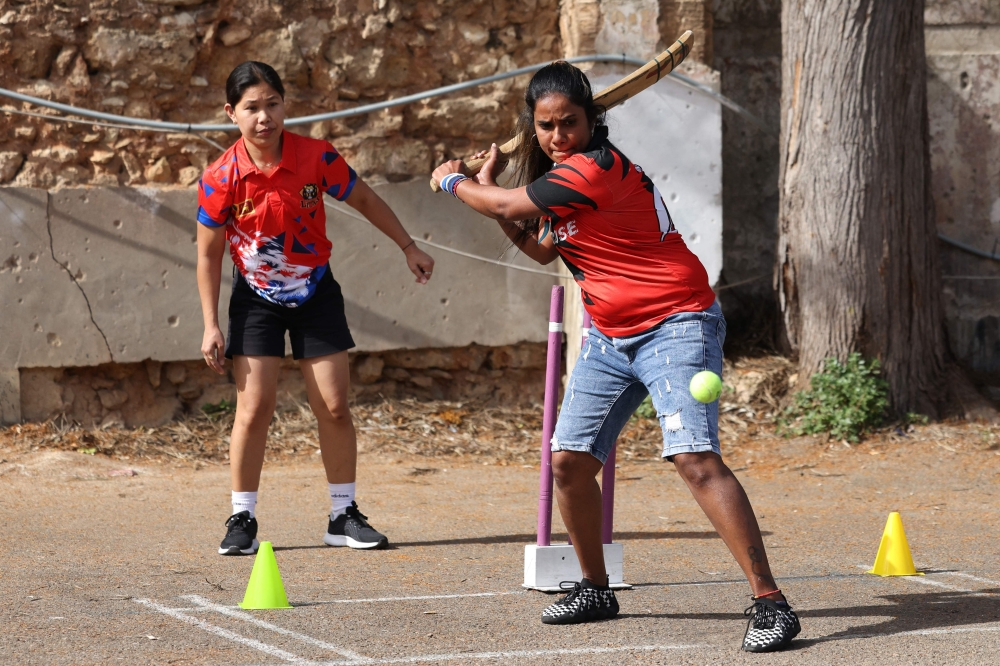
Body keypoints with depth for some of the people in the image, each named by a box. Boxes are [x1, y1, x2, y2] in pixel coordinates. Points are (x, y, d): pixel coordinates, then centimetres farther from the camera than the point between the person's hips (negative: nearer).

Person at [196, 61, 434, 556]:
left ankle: (343, 516, 14)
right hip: (256, 300, -2)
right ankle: (242, 520, 2)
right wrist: (211, 326, -10)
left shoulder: (316, 158, -16)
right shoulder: (221, 179, -18)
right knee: (253, 408, -9)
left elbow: (364, 201, 3)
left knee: (334, 407, 2)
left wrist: (408, 246, 7)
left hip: (315, 293, 2)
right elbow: (208, 255, -8)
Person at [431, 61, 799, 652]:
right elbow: (542, 249, 19)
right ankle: (596, 589, 25)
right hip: (611, 339, 10)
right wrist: (488, 186, 10)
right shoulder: (563, 173, 11)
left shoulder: (596, 168, -20)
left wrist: (454, 182, 5)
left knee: (695, 458, -23)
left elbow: (506, 205, -14)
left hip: (675, 329, -10)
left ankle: (771, 603, -25)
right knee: (569, 461, 6)